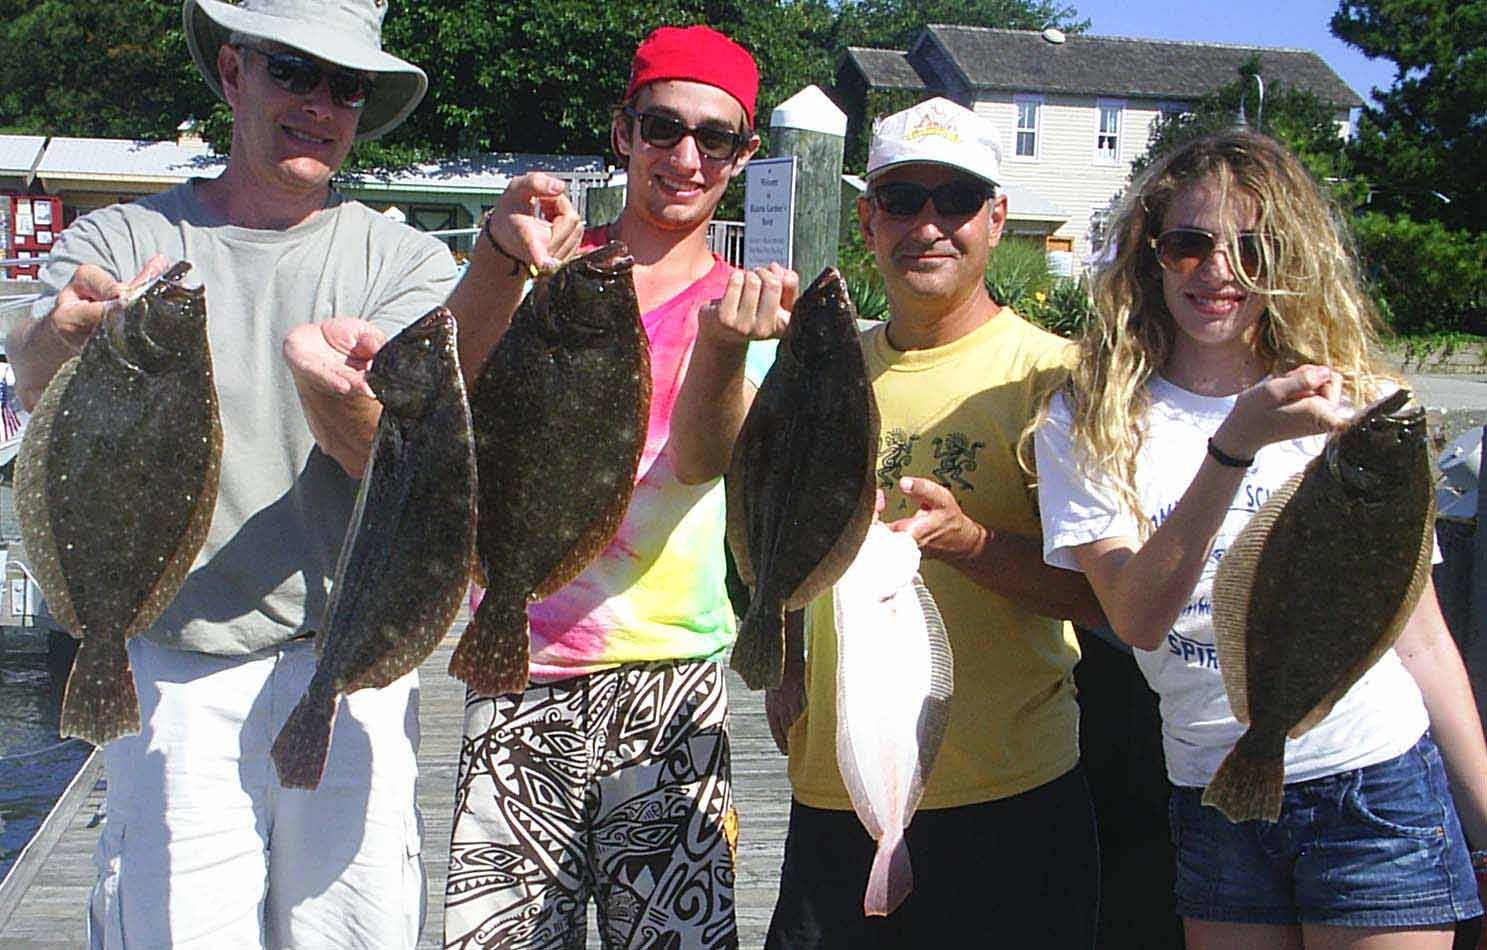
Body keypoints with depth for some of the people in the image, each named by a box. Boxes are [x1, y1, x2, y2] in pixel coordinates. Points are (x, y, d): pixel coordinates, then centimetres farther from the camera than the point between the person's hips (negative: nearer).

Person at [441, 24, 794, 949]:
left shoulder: (743, 302, 7)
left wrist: (725, 341, -33)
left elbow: (700, 459, -13)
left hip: (666, 683, 0)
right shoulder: (547, 269, 7)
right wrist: (501, 257, -31)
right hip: (517, 676, 0)